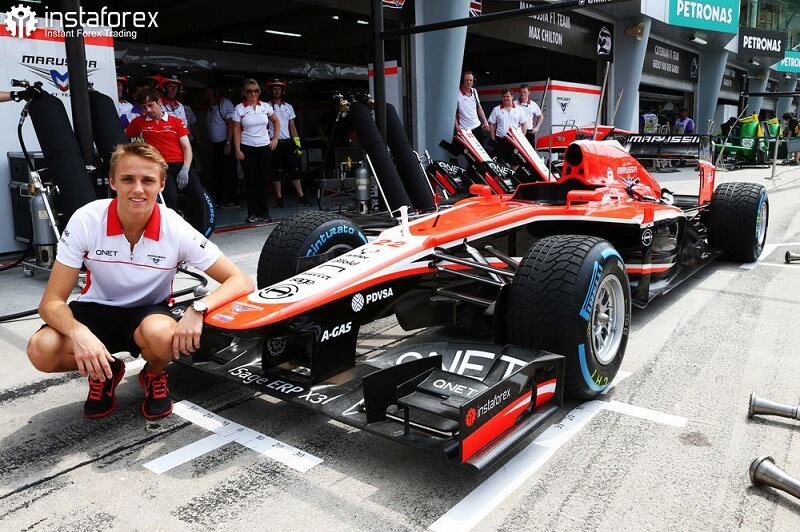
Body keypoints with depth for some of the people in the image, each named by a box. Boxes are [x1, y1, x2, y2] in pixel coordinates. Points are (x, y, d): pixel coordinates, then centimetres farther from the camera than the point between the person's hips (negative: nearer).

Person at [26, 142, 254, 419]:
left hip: (149, 313, -1)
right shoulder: (86, 220, -20)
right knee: (41, 350, -28)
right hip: (96, 310, 2)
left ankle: (154, 375, 1)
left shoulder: (177, 230, -21)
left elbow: (242, 282, -21)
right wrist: (79, 333, -39)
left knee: (163, 335, -36)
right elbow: (51, 302, -16)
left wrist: (198, 308, -39)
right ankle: (104, 371, 6)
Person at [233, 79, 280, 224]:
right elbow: (236, 130, -2)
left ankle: (264, 212, 12)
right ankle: (252, 214, 7)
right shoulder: (239, 108, -2)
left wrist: (275, 138, 9)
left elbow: (276, 121, 18)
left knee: (263, 180, 3)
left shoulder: (265, 106, 4)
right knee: (251, 181, 0)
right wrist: (237, 150, -8)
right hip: (247, 148, -2)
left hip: (265, 147, 2)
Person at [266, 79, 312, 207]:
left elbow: (292, 127, 13)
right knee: (276, 171, 1)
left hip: (287, 142, 3)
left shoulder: (288, 107, 13)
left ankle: (301, 196, 2)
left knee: (294, 169, 0)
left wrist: (297, 143, 4)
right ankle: (279, 198, 7)